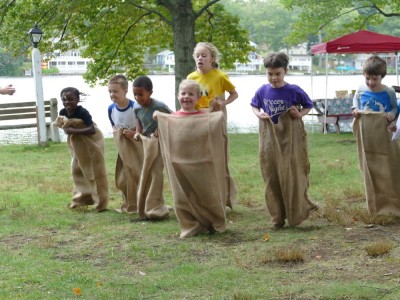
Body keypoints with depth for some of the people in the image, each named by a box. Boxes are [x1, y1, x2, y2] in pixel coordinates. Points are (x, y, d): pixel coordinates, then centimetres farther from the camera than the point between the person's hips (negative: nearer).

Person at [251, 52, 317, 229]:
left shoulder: (294, 91, -9)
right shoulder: (262, 91, -1)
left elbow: (308, 105, 4)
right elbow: (253, 106, 16)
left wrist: (300, 114, -15)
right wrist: (258, 115, -5)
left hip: (290, 138, -3)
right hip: (269, 139, 3)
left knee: (292, 174, -2)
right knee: (272, 177, 5)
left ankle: (296, 213, 12)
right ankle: (278, 216, 15)